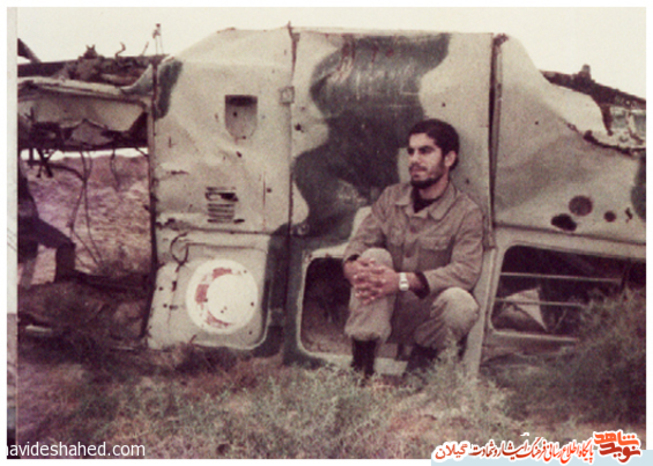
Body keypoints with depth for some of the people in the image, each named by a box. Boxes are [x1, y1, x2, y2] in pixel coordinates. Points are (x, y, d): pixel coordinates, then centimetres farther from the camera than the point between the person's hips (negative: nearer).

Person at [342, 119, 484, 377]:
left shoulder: (467, 213, -8)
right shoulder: (391, 197, 6)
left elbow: (466, 271, -22)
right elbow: (361, 240, 0)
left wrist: (404, 281, -35)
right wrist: (352, 267, -26)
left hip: (426, 318, -2)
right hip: (382, 311, 3)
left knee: (461, 303, -34)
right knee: (374, 256, -24)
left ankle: (421, 357, -2)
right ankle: (361, 361, -21)